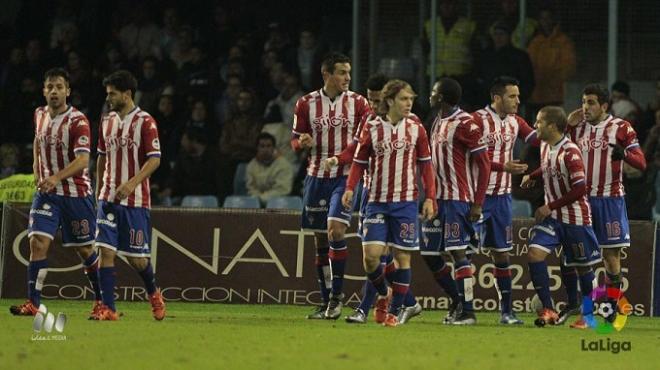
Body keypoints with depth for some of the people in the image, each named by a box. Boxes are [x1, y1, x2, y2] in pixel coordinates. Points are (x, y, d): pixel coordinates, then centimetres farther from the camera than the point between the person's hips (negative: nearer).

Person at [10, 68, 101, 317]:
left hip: (76, 193, -4)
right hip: (46, 193, 4)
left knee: (85, 250, 6)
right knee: (38, 243, -13)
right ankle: (33, 303, -14)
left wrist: (56, 177, -40)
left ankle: (101, 300, 25)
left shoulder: (77, 121, -15)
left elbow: (83, 159, -26)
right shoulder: (39, 115, 5)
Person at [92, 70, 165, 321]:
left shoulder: (145, 122, -7)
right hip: (109, 198, 4)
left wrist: (132, 183, -24)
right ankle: (108, 309, -8)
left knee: (136, 257, 2)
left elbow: (155, 159, -13)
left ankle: (153, 293, 31)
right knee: (106, 251, -9)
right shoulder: (107, 122, 11)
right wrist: (99, 192, 20)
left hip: (136, 199, -4)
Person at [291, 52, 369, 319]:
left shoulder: (357, 103, 0)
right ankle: (326, 302, 14)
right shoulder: (307, 104, 4)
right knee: (320, 240, 6)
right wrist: (302, 143, -12)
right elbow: (295, 140, 11)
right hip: (317, 175, 3)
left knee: (335, 231, -19)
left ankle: (337, 293, -7)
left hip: (346, 176, -3)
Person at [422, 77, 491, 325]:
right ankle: (458, 301, 19)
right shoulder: (437, 123, 15)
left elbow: (484, 163, -14)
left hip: (458, 199, -9)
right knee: (429, 254, 8)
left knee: (457, 251, -10)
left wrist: (478, 203, -17)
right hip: (438, 198, 9)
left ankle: (467, 311, -5)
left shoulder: (465, 124, -12)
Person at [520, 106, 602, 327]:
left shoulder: (570, 153, -21)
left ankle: (589, 313, 24)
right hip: (551, 216, 7)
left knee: (582, 266, 6)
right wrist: (532, 176, 9)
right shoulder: (545, 147, 3)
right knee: (535, 253, -13)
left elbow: (580, 189, -23)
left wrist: (551, 207, -20)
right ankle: (548, 311, -12)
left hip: (575, 218, -7)